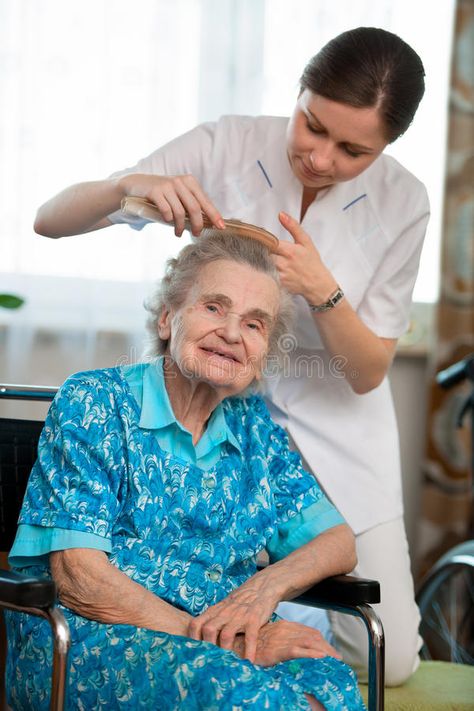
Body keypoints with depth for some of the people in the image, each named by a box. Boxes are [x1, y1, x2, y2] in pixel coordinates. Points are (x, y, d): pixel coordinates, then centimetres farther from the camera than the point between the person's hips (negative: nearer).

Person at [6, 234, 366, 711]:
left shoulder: (254, 427, 13)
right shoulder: (92, 403, -3)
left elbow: (337, 542, 12)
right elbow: (77, 577, -11)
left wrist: (267, 586, -11)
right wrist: (216, 642, -17)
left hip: (219, 644, 5)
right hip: (87, 641, -4)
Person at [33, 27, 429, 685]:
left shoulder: (403, 203, -13)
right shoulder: (225, 148, -16)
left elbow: (368, 373, -11)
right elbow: (50, 219, -16)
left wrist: (323, 291, -31)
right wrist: (128, 185, -38)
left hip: (336, 428, 1)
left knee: (389, 661, 0)